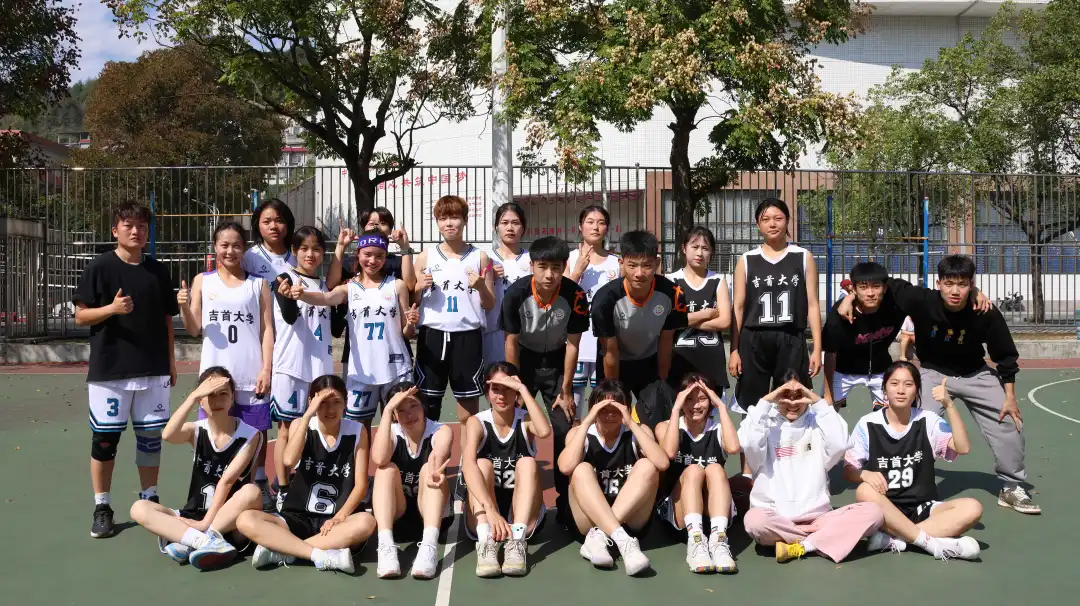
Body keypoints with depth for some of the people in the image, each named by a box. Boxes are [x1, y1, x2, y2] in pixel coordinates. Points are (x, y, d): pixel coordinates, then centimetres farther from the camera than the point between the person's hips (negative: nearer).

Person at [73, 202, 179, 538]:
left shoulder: (158, 271, 8)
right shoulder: (100, 267, -4)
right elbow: (81, 316, -3)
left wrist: (170, 360, 11)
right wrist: (111, 308, -21)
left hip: (152, 370, 3)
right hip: (109, 369, -3)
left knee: (151, 436, 9)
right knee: (105, 438, 3)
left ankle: (150, 500, 23)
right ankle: (102, 508, 15)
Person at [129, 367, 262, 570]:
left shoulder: (249, 435, -5)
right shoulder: (196, 431, 3)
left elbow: (227, 480, -14)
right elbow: (168, 435, -21)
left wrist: (206, 522, -20)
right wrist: (194, 395, -28)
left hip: (231, 525, -3)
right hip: (194, 518, 3)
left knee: (252, 493, -33)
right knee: (139, 509, -17)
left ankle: (185, 541, -30)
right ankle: (207, 542, -35)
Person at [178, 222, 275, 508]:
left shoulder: (258, 284, 5)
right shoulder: (202, 281, 7)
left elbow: (267, 330, 2)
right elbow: (194, 329, 7)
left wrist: (266, 369, -6)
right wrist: (184, 307, -13)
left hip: (251, 374, 0)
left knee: (257, 432, 6)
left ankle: (260, 485, 20)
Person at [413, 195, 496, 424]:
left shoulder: (480, 257, 5)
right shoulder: (425, 257, 7)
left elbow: (490, 305, 8)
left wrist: (481, 287, -12)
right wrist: (420, 288, -9)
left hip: (467, 336, -1)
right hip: (432, 335, 1)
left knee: (469, 402, 5)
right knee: (427, 402, 6)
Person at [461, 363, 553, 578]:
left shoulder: (525, 420, -3)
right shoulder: (477, 422, -7)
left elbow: (544, 432, -29)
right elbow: (468, 465, -27)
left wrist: (523, 390, -24)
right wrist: (491, 509, -42)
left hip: (522, 517, 1)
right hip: (483, 517, 0)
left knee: (527, 463, -23)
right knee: (483, 464, -24)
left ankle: (517, 541, -39)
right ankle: (485, 542, -42)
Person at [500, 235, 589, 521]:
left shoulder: (575, 295, -25)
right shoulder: (515, 293, -25)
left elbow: (572, 344, -14)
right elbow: (511, 342, -14)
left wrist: (566, 390, -10)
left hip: (556, 361, 0)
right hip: (524, 360, 0)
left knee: (564, 430, -5)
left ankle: (565, 501, 6)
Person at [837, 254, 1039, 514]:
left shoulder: (987, 315, -26)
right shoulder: (922, 301, -30)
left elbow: (1005, 357, -12)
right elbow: (886, 284, -17)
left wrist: (1010, 396, -9)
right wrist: (850, 298, -27)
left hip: (975, 374, 2)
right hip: (934, 373, -1)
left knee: (1009, 423, 0)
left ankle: (1012, 487, 20)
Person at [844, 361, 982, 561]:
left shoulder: (928, 421, 2)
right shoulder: (867, 424, -3)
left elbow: (963, 448, -13)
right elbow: (848, 471, -2)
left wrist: (949, 406, -19)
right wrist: (864, 474, -25)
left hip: (923, 509, 2)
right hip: (884, 512, -2)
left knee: (972, 508, -24)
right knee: (864, 492, -34)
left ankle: (892, 538, -29)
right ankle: (932, 543, -30)